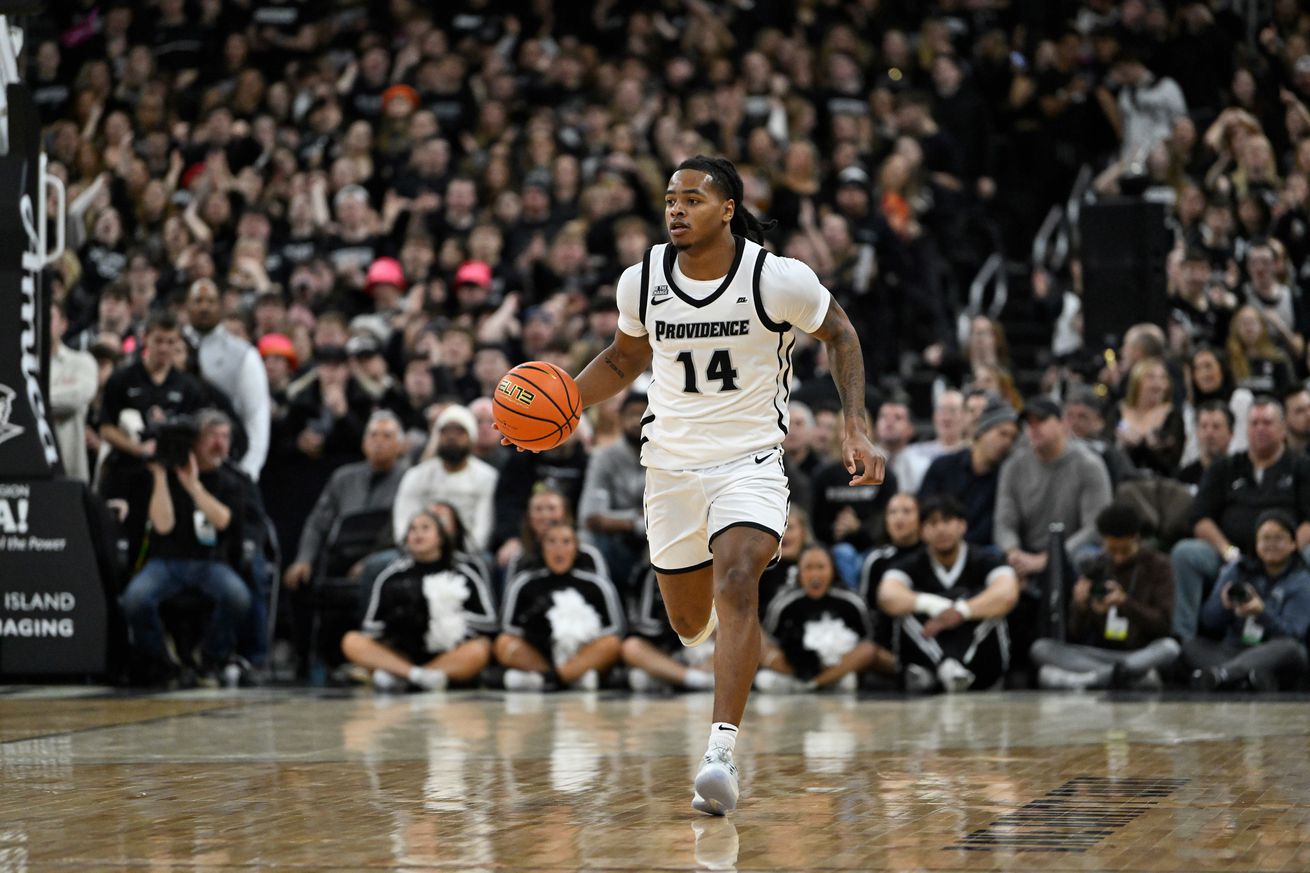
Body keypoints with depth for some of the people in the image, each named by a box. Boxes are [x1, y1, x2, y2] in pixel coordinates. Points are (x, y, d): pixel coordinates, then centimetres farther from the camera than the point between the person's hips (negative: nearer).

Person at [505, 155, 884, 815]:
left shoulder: (780, 279, -14)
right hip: (671, 463, 4)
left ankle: (721, 753, -30)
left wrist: (856, 427, -6)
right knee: (689, 623, 12)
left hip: (750, 459, -4)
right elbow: (625, 357, 14)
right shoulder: (642, 281, -5)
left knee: (736, 585, -28)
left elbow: (839, 335, 3)